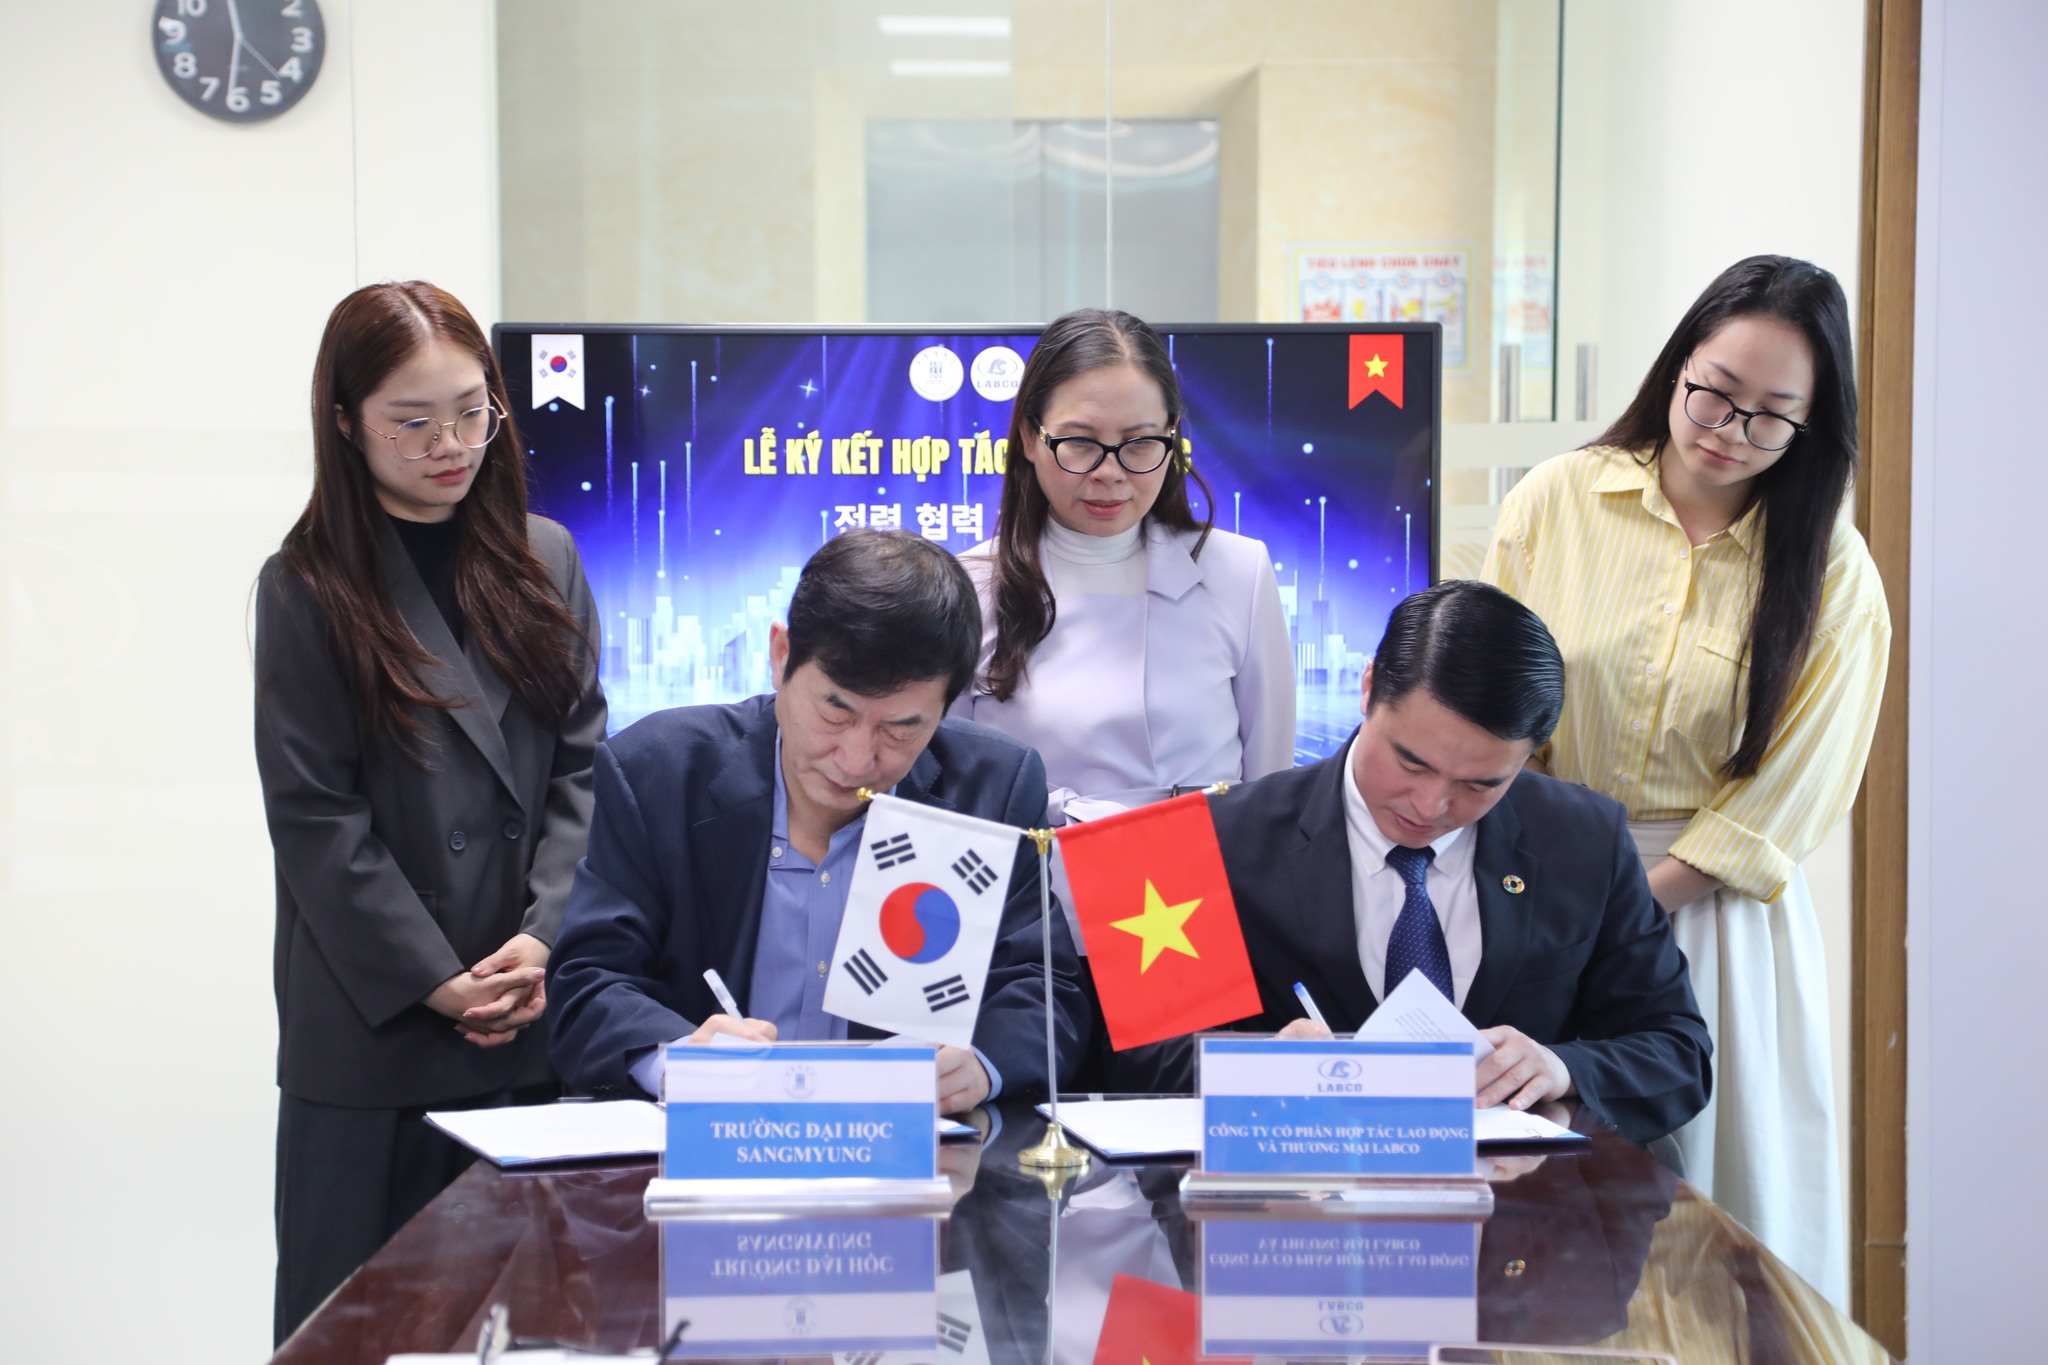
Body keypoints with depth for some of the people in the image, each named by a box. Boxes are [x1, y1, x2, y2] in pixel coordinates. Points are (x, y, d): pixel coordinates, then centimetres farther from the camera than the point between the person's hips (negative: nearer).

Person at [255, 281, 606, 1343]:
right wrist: (434, 979, -11)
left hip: (534, 1016, 3)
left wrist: (547, 938, -7)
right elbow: (313, 815, -6)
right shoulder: (307, 588, -1)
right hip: (371, 1023, -3)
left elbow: (583, 764, 6)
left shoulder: (543, 559, 9)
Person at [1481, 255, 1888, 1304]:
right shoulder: (1559, 500, 0)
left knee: (1718, 1192, 5)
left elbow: (1784, 795, -3)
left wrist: (1631, 899, -11)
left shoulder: (1834, 575, -2)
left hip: (1712, 905, 0)